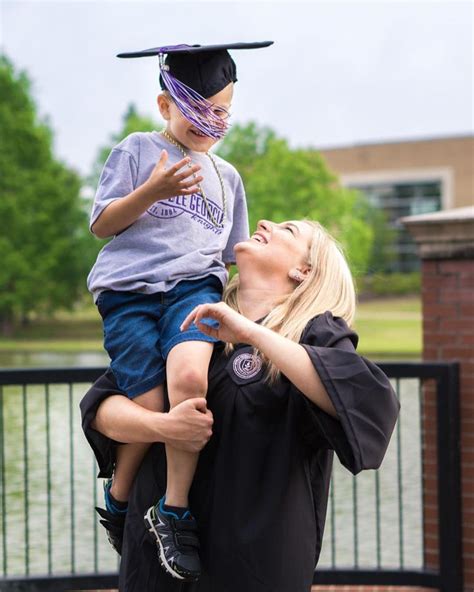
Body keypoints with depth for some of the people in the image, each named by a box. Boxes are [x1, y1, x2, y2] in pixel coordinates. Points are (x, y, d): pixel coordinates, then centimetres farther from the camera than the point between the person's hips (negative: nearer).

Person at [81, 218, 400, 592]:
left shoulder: (315, 333, -5)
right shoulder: (191, 323, 6)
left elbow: (367, 399, -26)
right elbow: (101, 407, 2)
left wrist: (253, 333, -23)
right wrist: (161, 425, -20)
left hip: (256, 556, -4)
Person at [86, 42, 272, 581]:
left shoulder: (226, 176, 25)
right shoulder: (137, 150, 11)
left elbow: (234, 252, 33)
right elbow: (101, 224, 4)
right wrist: (152, 191, -10)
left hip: (194, 285, 2)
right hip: (129, 290, -2)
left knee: (190, 377, -31)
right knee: (149, 407, -18)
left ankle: (172, 511, -19)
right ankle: (118, 497, 14)